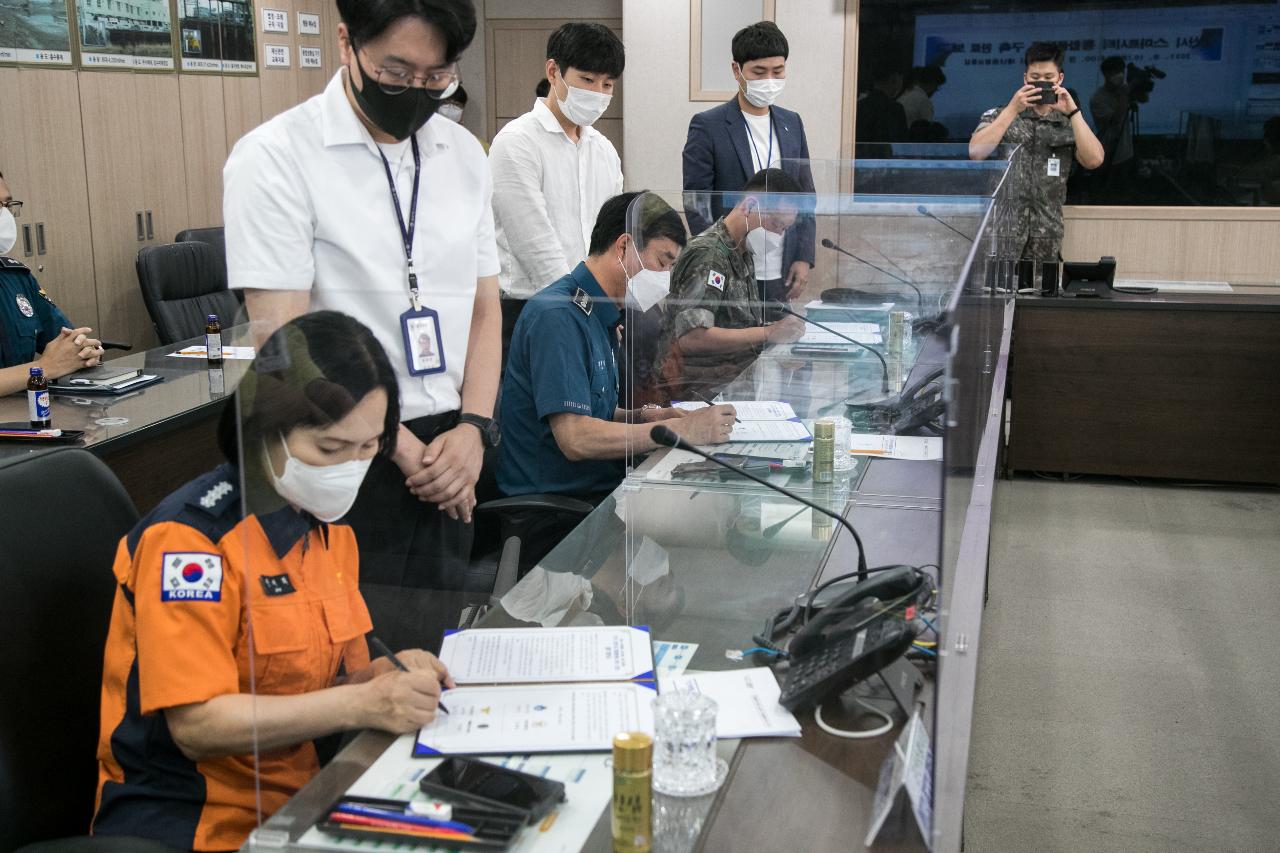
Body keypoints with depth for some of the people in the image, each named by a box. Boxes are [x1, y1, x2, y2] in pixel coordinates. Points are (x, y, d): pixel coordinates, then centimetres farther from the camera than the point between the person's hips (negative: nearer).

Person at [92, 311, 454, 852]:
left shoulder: (329, 526, 8)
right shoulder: (190, 537, -16)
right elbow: (197, 725, -19)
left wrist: (386, 675, -8)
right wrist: (362, 703, -25)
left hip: (294, 796, 7)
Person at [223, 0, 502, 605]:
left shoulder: (464, 153, 7)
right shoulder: (274, 158, -11)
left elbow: (484, 305, 10)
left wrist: (473, 428, -4)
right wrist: (404, 450, -12)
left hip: (448, 451, 5)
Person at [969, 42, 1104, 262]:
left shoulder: (1068, 125, 12)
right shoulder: (998, 116, 7)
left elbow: (1094, 160, -4)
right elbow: (976, 153, -10)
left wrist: (1073, 112, -8)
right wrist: (1013, 109, -12)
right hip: (1000, 231, -2)